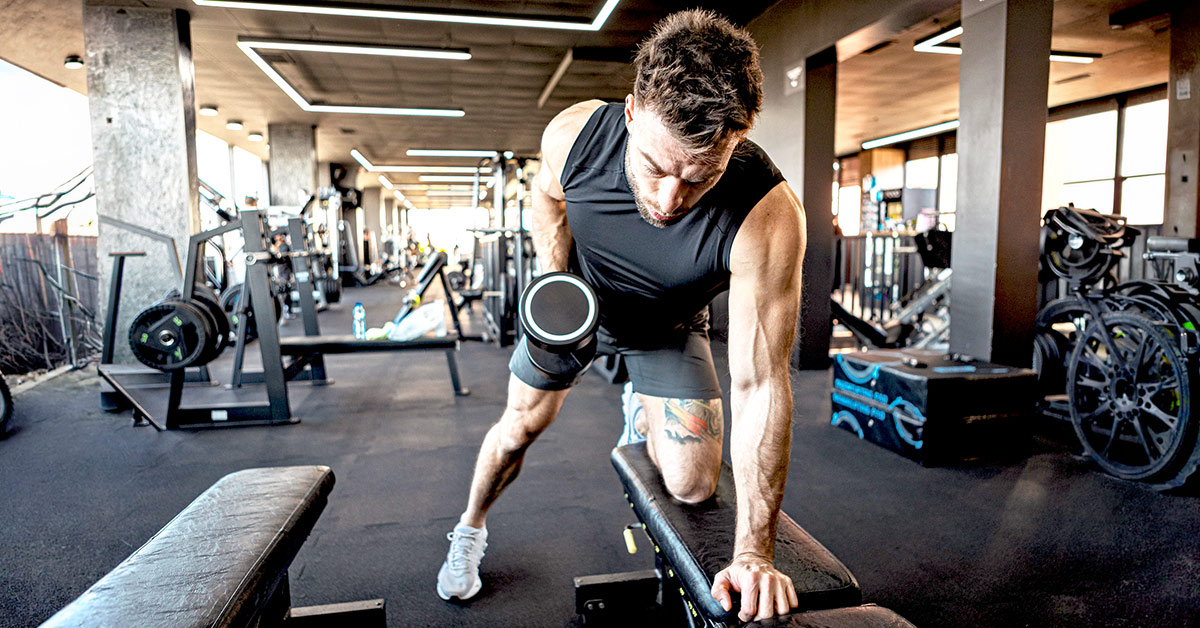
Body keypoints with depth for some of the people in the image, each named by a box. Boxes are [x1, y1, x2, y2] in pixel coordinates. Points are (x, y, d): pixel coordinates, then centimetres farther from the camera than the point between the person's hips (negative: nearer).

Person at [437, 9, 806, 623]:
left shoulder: (768, 219, -40)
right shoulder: (574, 133, -31)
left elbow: (760, 384, -37)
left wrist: (754, 552, -37)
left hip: (666, 328, -1)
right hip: (573, 301, 2)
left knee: (693, 486, -8)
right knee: (519, 428, 10)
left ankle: (641, 405, 28)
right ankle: (471, 528, 42)